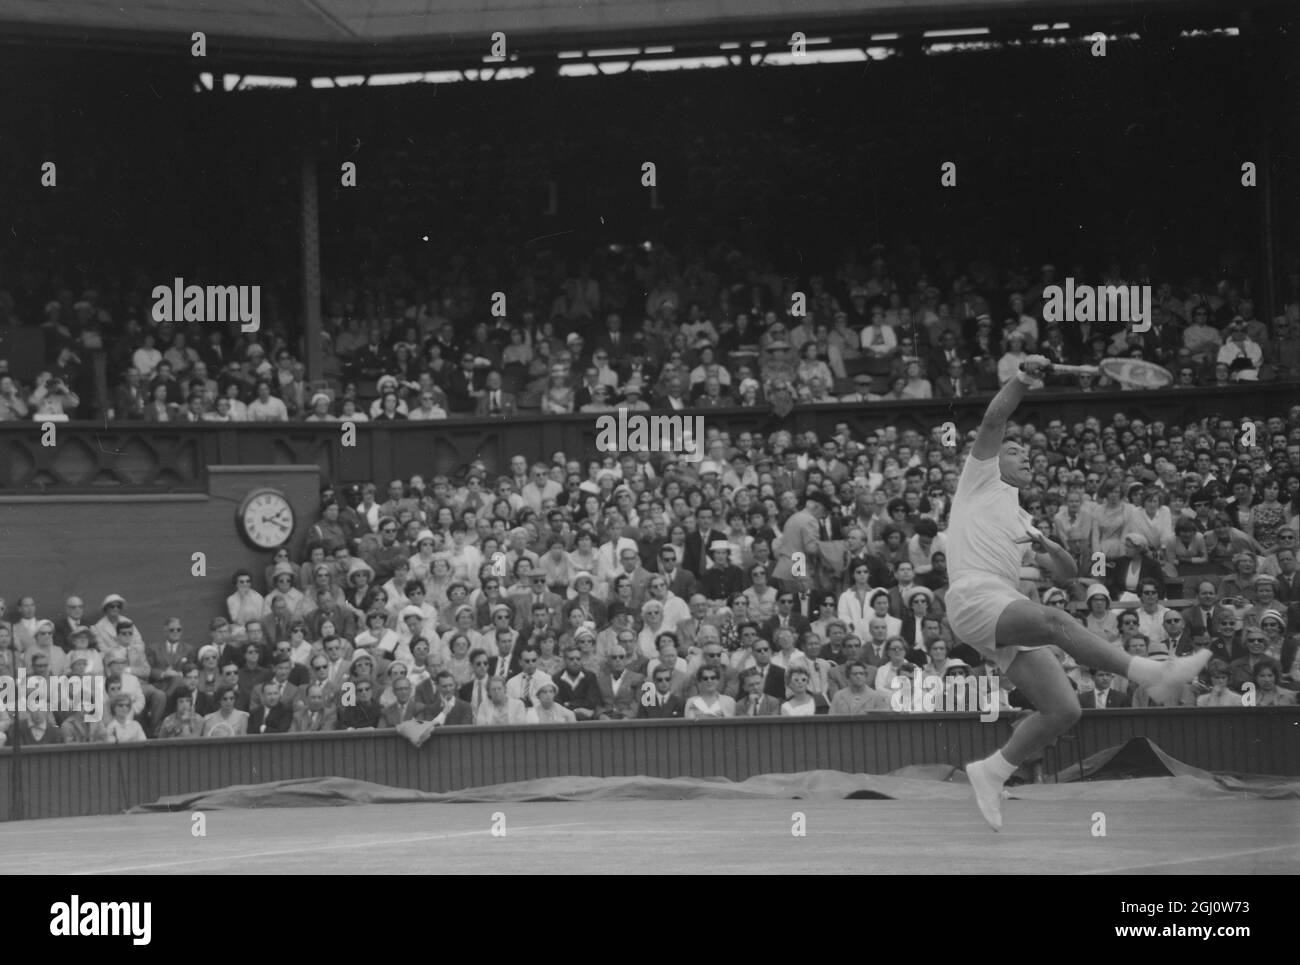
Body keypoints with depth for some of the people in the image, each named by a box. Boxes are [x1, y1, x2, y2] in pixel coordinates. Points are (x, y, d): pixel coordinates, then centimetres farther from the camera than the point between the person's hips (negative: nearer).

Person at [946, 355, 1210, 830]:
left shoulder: (1022, 521, 34)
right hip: (974, 598, -8)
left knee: (1063, 709, -9)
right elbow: (992, 421, 0)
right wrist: (1023, 379, -11)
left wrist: (1047, 547, 4)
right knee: (1055, 620, -34)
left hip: (1009, 612, 8)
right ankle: (1151, 672, -48)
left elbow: (1067, 572, 25)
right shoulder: (981, 479, 16)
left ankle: (991, 772, 5)